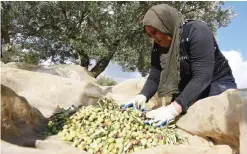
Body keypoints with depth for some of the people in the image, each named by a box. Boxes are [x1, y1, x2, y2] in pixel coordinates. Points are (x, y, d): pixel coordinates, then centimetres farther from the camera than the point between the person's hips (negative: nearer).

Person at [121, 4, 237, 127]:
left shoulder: (197, 31, -24)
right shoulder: (158, 47, -4)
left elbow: (202, 77, -34)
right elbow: (154, 77, -9)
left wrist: (174, 108, -44)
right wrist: (142, 96, -30)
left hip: (218, 84, -5)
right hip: (188, 90, 5)